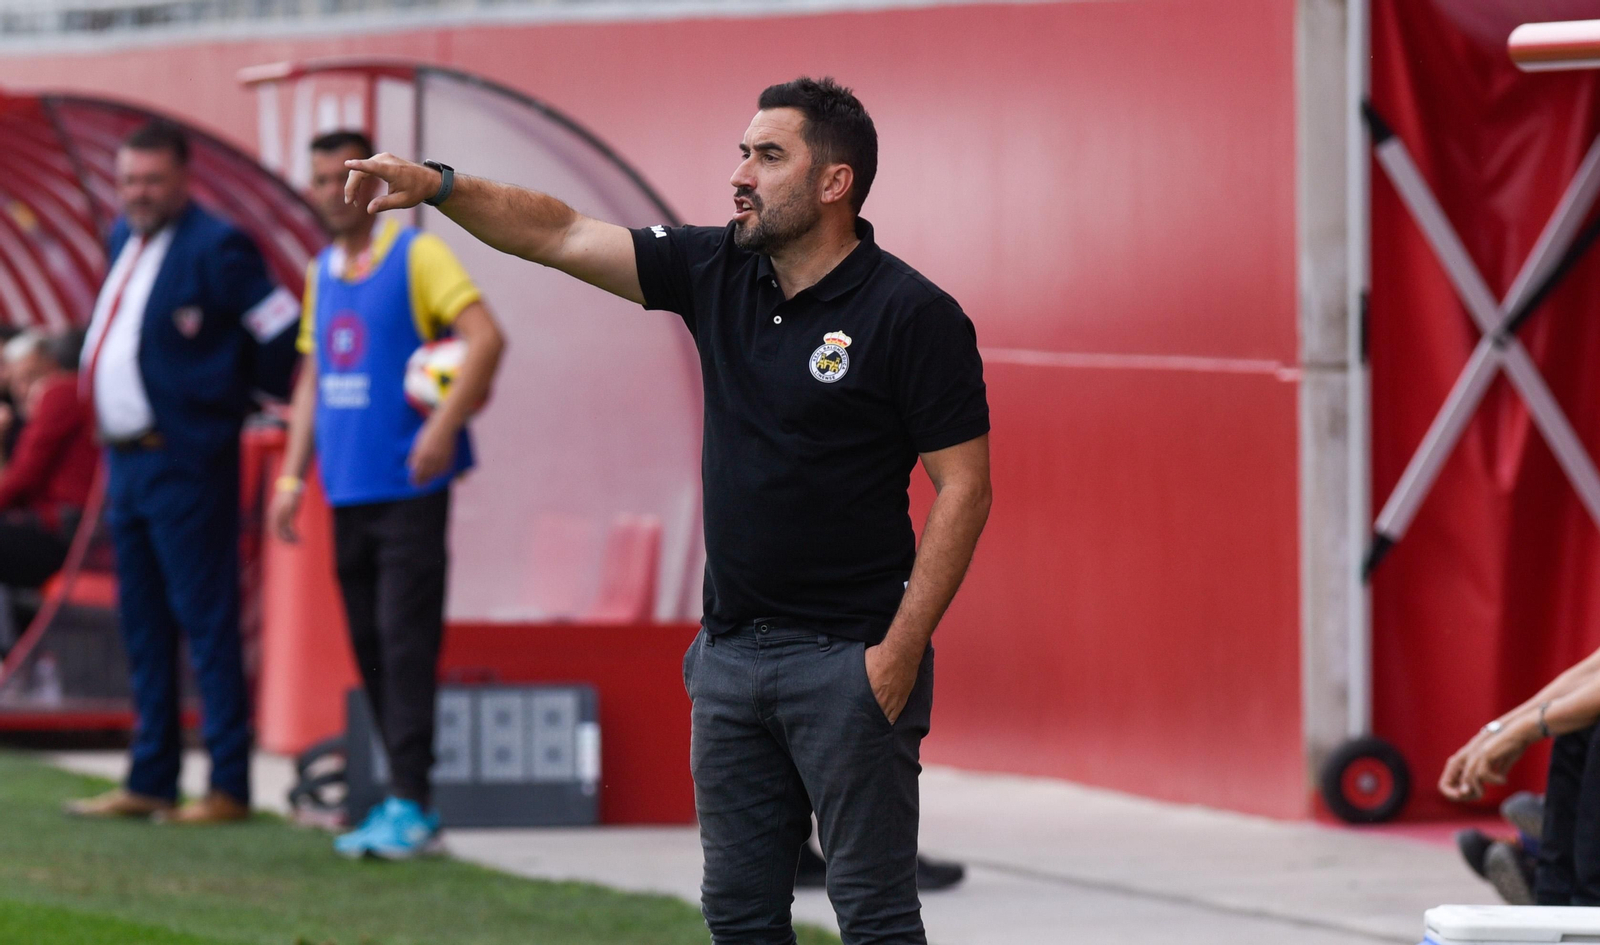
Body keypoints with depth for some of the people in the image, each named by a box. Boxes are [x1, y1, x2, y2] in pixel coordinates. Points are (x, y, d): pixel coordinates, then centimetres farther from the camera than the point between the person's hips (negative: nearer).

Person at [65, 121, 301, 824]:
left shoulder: (214, 249, -13)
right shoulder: (126, 239, 13)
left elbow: (284, 337, -13)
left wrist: (237, 398, 1)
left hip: (184, 466, -9)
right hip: (126, 460, 9)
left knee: (205, 620, -6)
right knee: (142, 626, 12)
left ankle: (229, 787, -4)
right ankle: (149, 784, 18)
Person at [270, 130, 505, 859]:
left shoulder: (416, 256, -5)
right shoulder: (321, 273, 16)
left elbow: (485, 336, -15)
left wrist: (445, 424, -24)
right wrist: (293, 473, 15)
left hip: (409, 489, -7)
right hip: (348, 490, 7)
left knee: (404, 639, -11)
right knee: (369, 643, 7)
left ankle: (411, 805, -13)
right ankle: (402, 800, 12)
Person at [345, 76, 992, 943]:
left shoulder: (912, 315, -11)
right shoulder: (718, 272, 7)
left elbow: (963, 488, -12)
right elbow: (562, 237, 8)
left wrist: (902, 648, -17)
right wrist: (439, 186, -6)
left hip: (848, 661, -7)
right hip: (732, 647, 7)